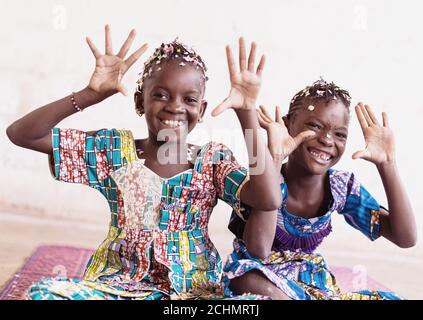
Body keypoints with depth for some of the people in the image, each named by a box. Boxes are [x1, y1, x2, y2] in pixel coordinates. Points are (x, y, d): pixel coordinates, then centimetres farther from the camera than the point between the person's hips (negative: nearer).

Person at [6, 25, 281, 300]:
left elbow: (269, 200, -19)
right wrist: (91, 94, -19)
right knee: (44, 293, -29)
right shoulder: (114, 149, -1)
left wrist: (247, 112, -20)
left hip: (193, 290, 1)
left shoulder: (214, 160, -1)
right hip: (114, 286, 0)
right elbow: (20, 133, -6)